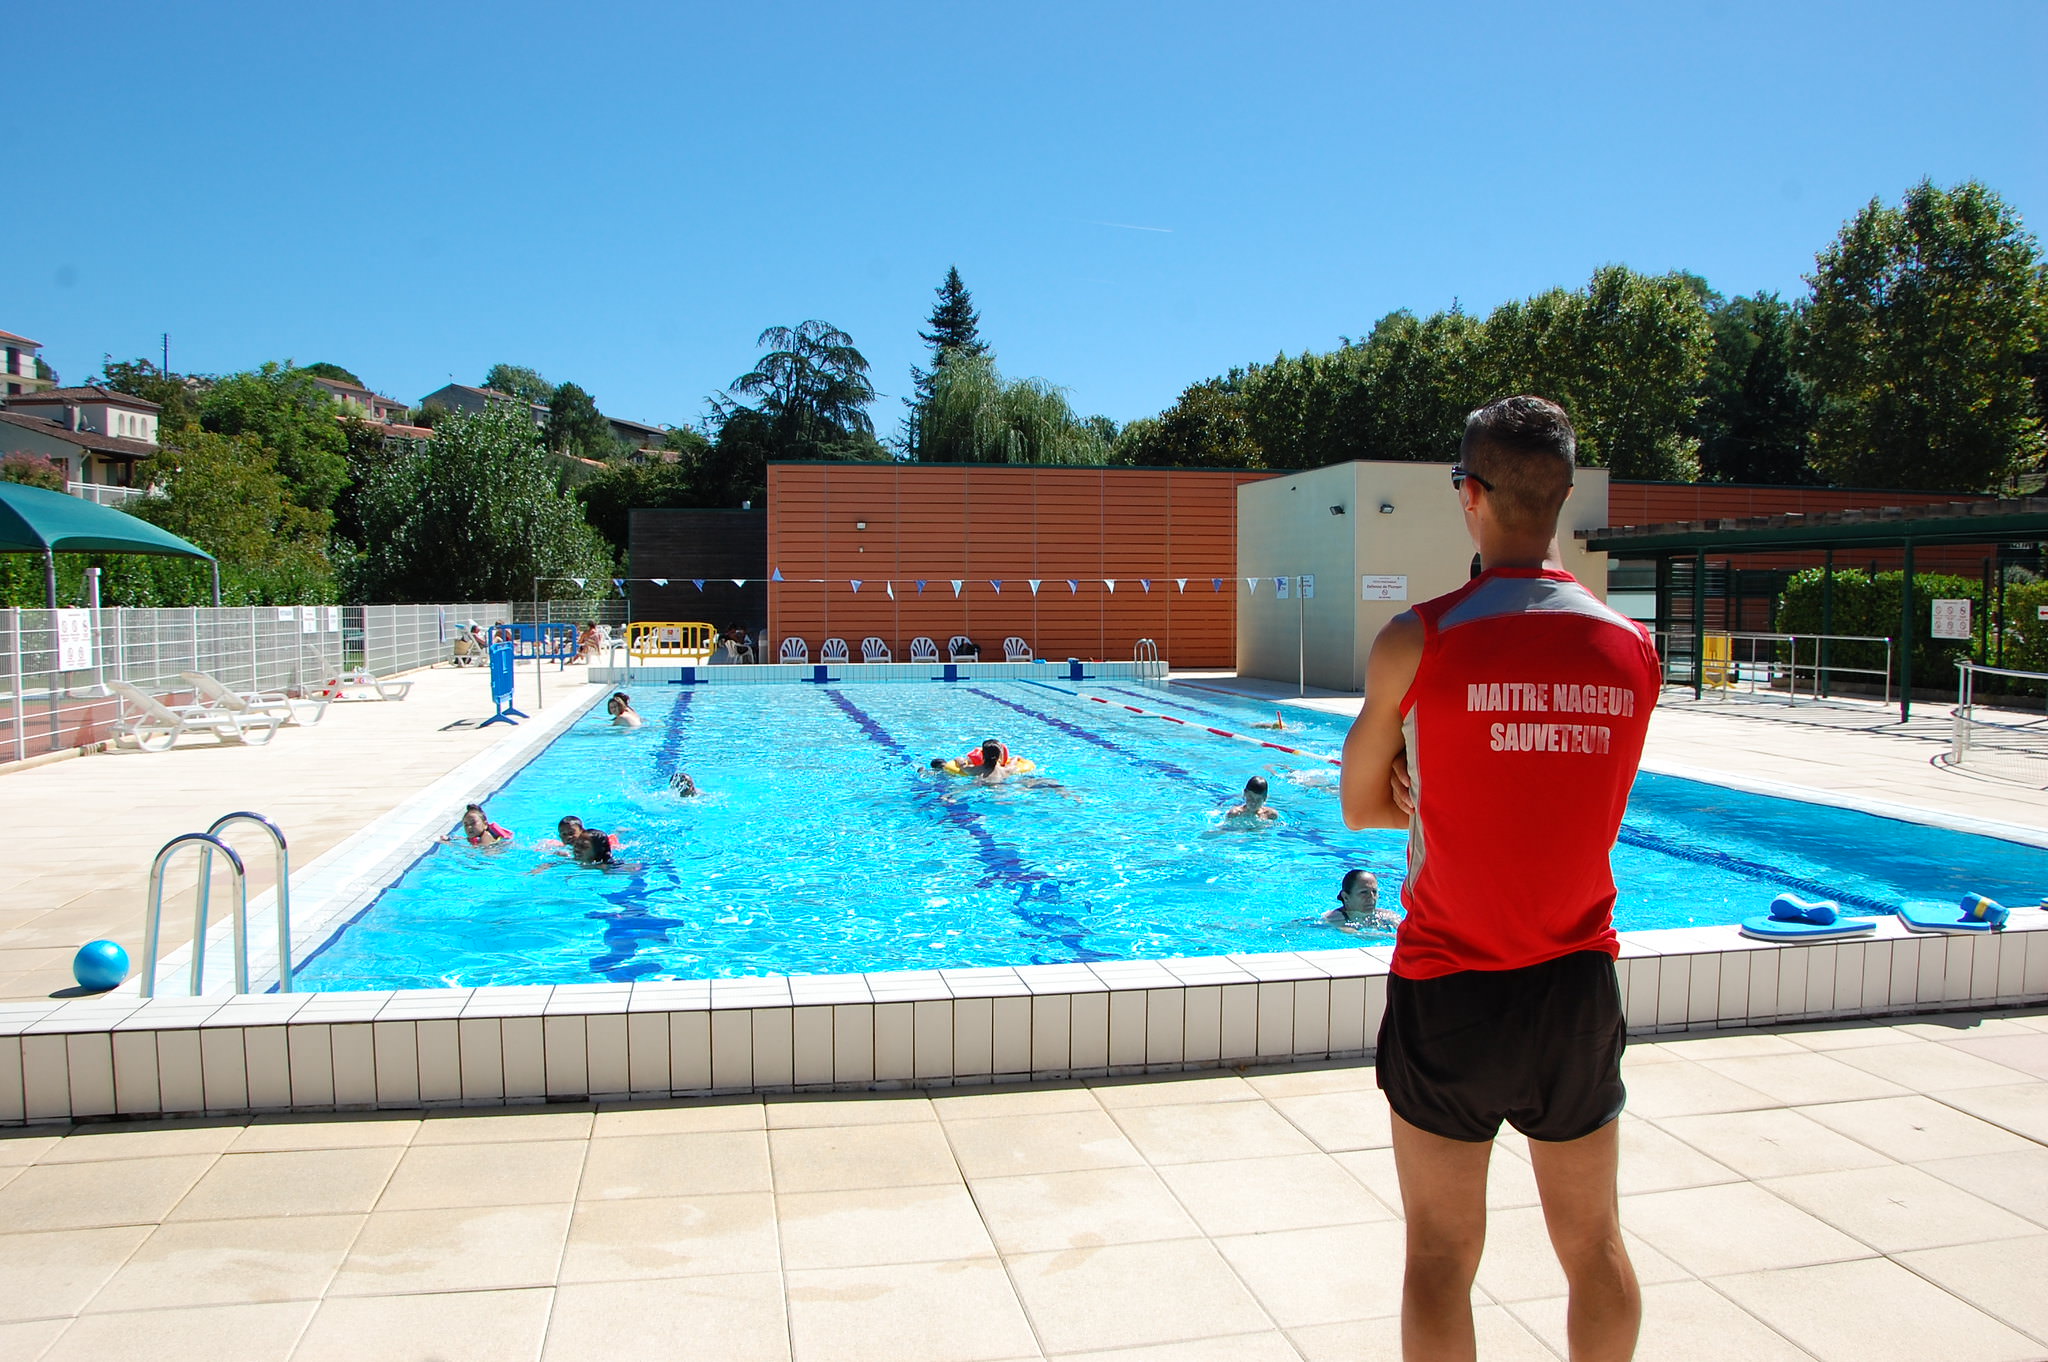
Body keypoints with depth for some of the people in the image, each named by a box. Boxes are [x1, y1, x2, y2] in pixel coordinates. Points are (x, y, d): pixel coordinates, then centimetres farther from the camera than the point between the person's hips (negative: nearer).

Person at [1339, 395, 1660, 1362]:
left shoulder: (1416, 642, -13)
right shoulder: (1633, 648, -3)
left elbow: (1360, 808, -1)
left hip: (1449, 984, -3)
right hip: (1578, 982, 4)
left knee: (1441, 1257, 9)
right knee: (1594, 1244, 20)